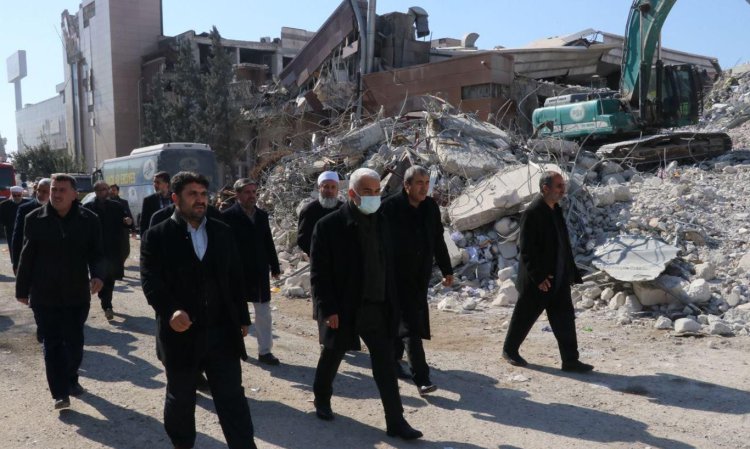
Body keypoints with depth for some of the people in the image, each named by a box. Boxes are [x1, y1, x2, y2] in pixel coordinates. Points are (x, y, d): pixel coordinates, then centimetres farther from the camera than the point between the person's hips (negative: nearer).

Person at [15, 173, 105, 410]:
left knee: (74, 342, 11)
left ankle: (70, 380, 34)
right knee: (52, 344, 3)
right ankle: (60, 393, 8)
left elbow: (96, 253, 0)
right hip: (44, 295, -1)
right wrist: (22, 289, 4)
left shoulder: (88, 220, -4)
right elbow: (27, 257, 1)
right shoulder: (35, 219, -4)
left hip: (77, 293, 1)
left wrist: (97, 275, -19)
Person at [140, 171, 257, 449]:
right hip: (181, 333, -2)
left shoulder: (222, 232, 6)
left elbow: (235, 278, 10)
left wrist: (242, 318, 11)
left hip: (222, 331, 2)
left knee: (233, 399, 5)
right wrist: (170, 311, -32)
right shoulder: (157, 235, -5)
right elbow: (150, 280, -15)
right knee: (180, 399, 17)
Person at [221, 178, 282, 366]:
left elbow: (268, 243, 9)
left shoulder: (262, 215, 6)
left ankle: (265, 350, 12)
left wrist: (275, 266, 9)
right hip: (237, 272, -4)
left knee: (264, 313, 5)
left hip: (260, 273, 4)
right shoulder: (228, 216, -10)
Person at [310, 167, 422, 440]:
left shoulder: (380, 222, 5)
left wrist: (391, 303, 6)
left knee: (385, 364, 4)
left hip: (377, 307, 4)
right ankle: (322, 401, 41)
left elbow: (387, 266, 10)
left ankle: (396, 421, 11)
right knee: (331, 358, 16)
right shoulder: (329, 225, -12)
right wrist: (328, 309, -17)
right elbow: (319, 273, -12)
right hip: (343, 309, -4)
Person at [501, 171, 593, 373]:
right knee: (524, 317, 8)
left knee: (565, 319, 5)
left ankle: (570, 360, 10)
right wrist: (538, 277, -21)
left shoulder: (556, 210, 9)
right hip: (537, 281, -8)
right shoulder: (532, 213, -18)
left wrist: (572, 271, 12)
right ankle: (509, 350, 27)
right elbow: (526, 250, -20)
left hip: (559, 280, 8)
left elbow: (564, 245, 15)